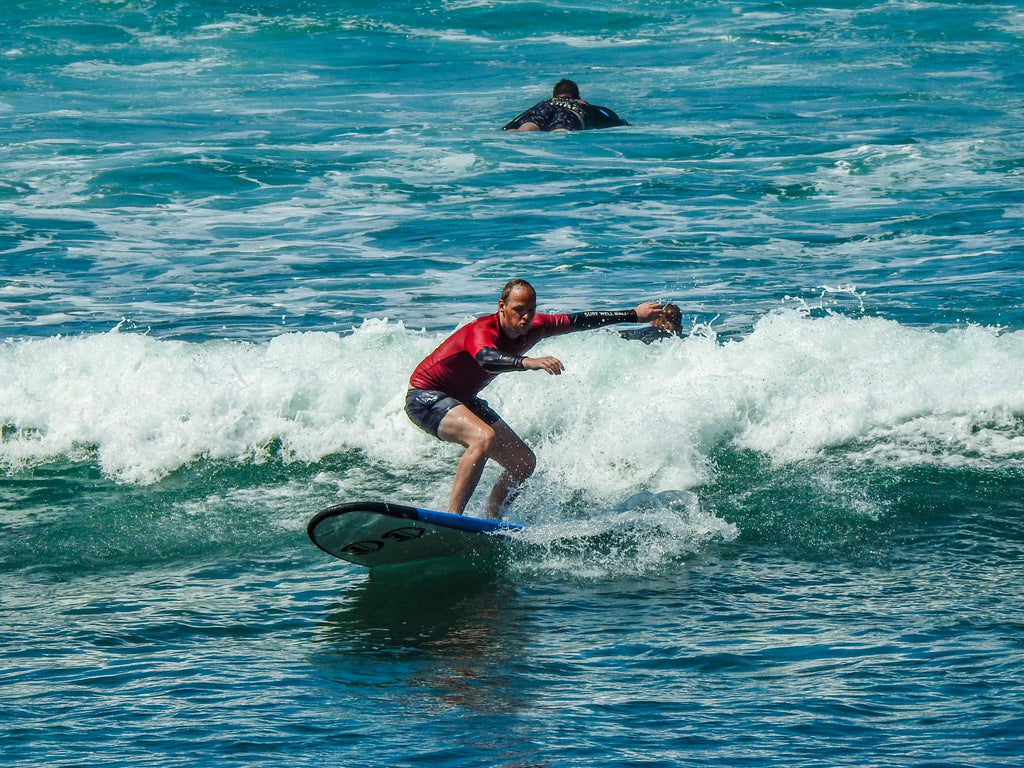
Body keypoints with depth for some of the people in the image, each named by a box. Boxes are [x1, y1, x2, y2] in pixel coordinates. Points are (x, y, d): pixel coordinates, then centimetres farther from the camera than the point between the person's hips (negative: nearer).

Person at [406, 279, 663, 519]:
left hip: (463, 400, 9)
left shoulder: (533, 328, -7)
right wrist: (529, 362, -71)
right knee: (484, 438, -36)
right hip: (425, 397, -9)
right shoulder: (481, 331, -31)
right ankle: (452, 516, -38)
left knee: (524, 463, 5)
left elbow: (578, 321, 5)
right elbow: (487, 359, -53)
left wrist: (634, 315, 11)